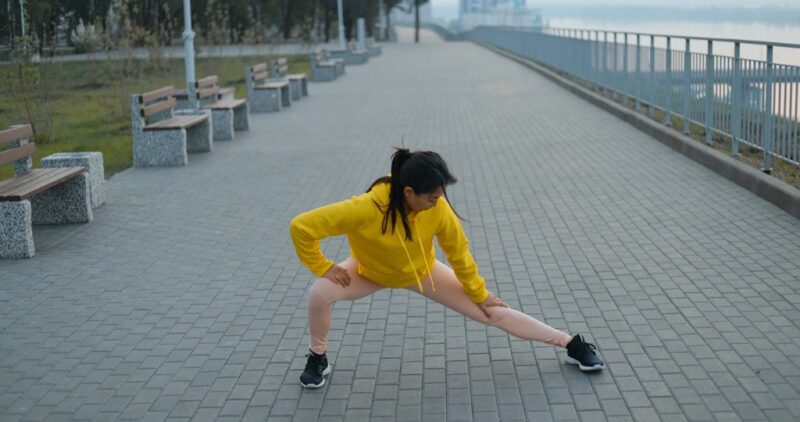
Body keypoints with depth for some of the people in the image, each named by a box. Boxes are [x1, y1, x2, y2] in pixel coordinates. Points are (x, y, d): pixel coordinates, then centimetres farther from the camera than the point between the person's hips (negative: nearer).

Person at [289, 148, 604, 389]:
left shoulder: (439, 209, -31)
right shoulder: (366, 209, -41)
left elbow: (459, 253, -13)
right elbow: (301, 226, -35)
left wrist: (480, 294, -3)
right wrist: (323, 267, -27)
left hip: (421, 271, 1)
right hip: (370, 270, -1)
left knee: (491, 312, -2)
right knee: (320, 294, -30)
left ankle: (571, 344, 10)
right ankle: (318, 358, 0)